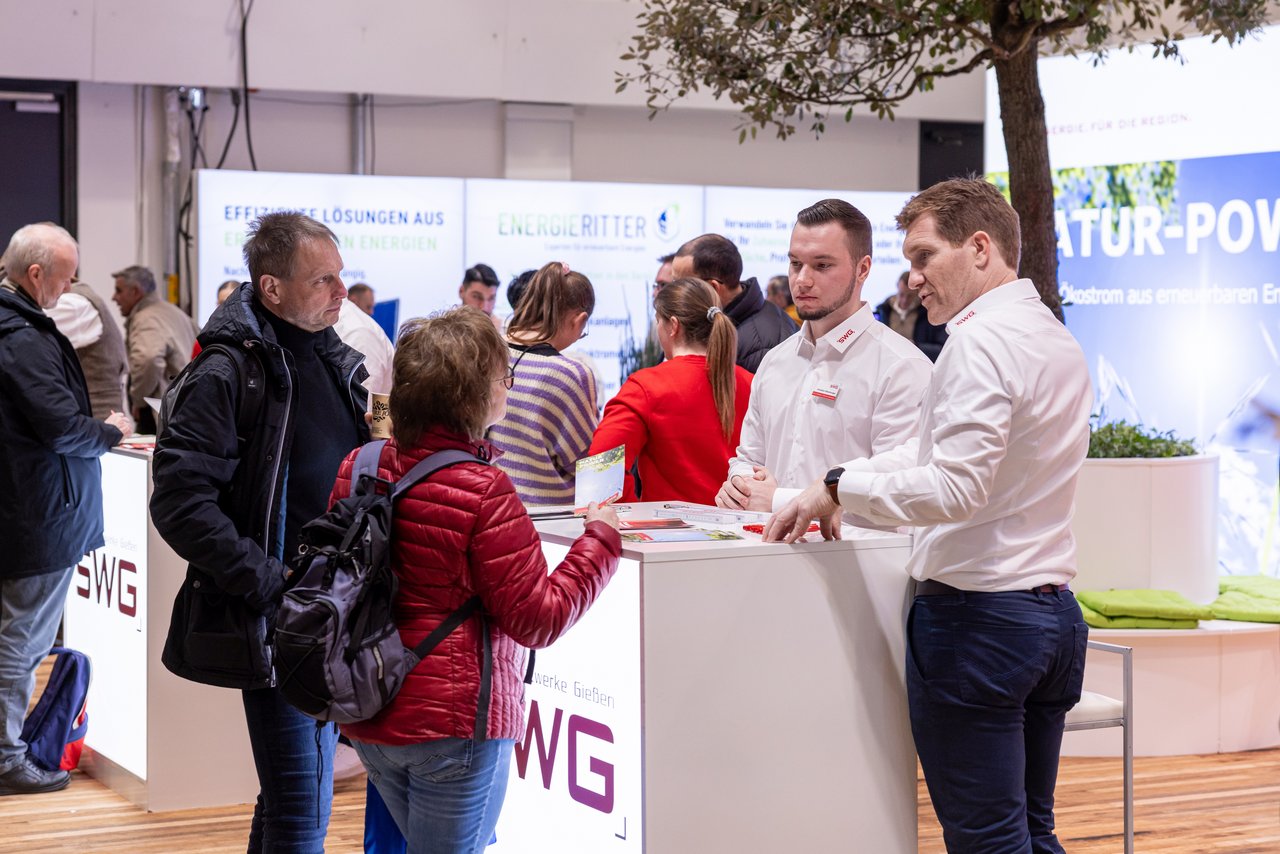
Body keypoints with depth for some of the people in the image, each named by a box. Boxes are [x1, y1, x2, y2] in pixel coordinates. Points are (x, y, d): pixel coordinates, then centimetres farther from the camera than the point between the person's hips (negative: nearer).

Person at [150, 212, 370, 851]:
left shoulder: (334, 361, 12)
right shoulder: (227, 374, -14)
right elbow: (180, 501, -20)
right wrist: (270, 582, -23)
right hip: (273, 627, -8)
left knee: (298, 796, 17)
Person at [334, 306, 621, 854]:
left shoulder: (358, 468, 1)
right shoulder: (483, 493, -20)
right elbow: (539, 620, -15)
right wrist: (602, 537, -7)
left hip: (367, 720, 7)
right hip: (451, 724, -7)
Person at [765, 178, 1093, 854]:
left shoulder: (980, 342, -14)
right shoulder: (1054, 338, 15)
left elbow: (955, 487, -24)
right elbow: (929, 450, 20)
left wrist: (840, 487, -13)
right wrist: (816, 492, 16)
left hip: (977, 615, -9)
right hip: (1053, 613, 9)